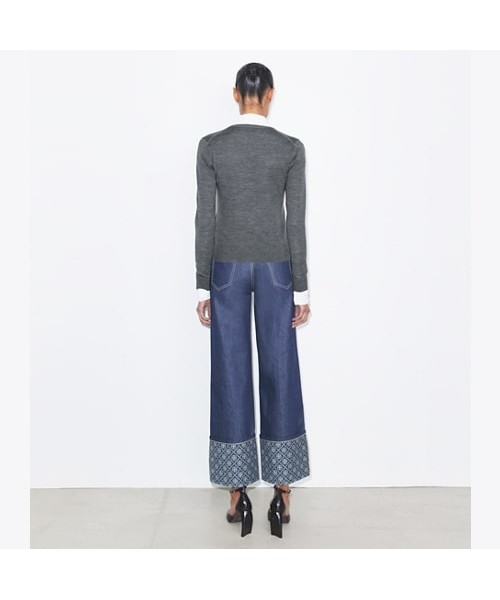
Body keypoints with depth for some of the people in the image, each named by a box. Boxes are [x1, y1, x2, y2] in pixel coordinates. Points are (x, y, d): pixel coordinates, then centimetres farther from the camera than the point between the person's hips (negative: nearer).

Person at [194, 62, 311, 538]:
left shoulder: (211, 146, -1)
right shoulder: (291, 148, -2)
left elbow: (205, 219, -3)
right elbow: (296, 223, -4)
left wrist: (202, 286, 2)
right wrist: (301, 288, 1)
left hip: (228, 269, 0)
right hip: (275, 269, 0)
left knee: (231, 377, 6)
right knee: (280, 374, 6)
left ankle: (238, 493, 12)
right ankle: (281, 492, 13)